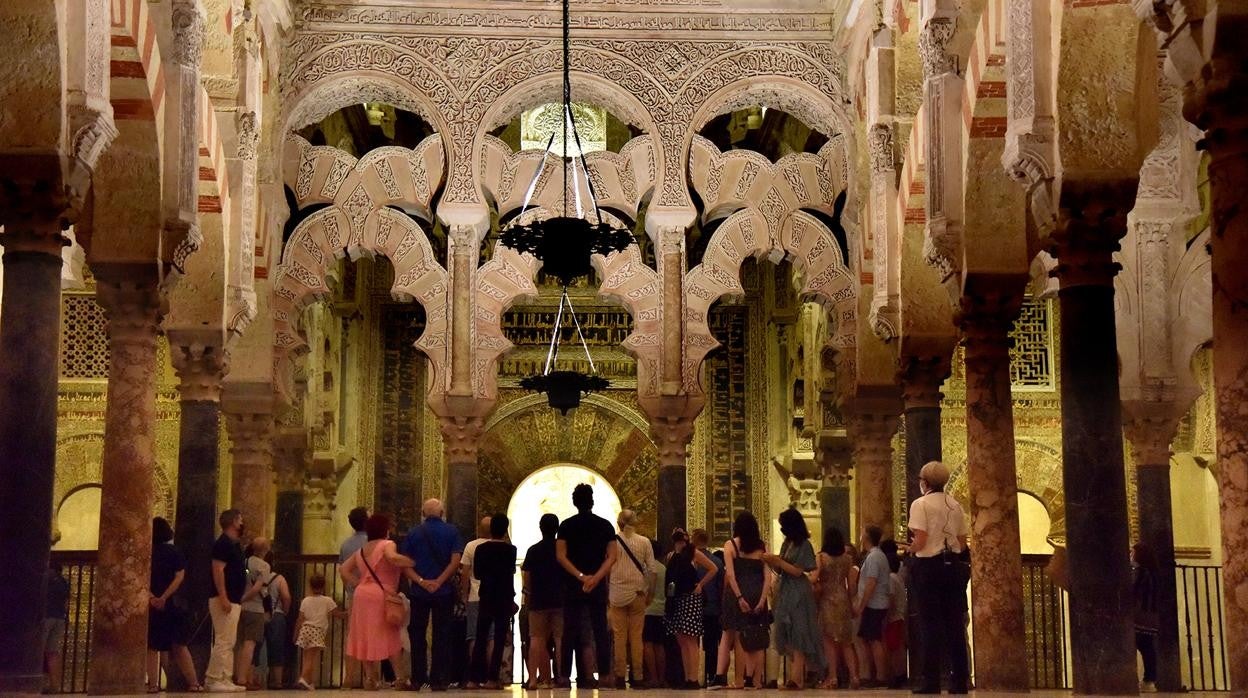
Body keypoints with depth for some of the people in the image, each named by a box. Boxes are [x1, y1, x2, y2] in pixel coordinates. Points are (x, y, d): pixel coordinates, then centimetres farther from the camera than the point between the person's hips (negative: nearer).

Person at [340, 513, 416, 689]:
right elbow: (393, 558, -26)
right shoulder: (387, 545, -4)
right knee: (389, 638, -1)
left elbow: (343, 569, 17)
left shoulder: (362, 550, 18)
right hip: (381, 595, -6)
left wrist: (357, 583, 15)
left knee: (366, 638, 9)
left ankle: (369, 676, 9)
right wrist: (413, 563, -15)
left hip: (361, 595, 6)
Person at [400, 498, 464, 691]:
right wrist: (439, 581, -12)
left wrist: (421, 581, -11)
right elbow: (455, 561, -10)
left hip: (419, 591, 1)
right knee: (441, 635, 3)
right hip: (444, 591, -1)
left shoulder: (413, 533, 4)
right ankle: (437, 679, 0)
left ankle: (418, 678, 10)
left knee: (417, 634, 9)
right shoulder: (451, 532, -1)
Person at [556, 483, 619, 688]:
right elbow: (612, 556, -4)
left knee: (571, 630, 3)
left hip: (573, 585, -1)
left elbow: (561, 556, -8)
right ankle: (605, 673, -2)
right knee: (600, 629, 5)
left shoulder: (567, 525, 1)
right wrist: (596, 578, -11)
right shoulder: (605, 525, 4)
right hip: (598, 586, 1)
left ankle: (565, 675, 0)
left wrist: (580, 576, -11)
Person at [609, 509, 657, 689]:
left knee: (619, 636, 2)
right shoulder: (644, 542, 0)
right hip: (637, 593, 0)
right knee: (636, 636, 5)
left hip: (617, 594, 0)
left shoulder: (612, 542, -1)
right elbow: (651, 570, -1)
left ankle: (620, 676, -1)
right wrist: (649, 593, 7)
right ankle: (638, 676, 4)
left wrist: (606, 592, 5)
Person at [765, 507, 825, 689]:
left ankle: (797, 678, -10)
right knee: (788, 638, 7)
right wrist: (772, 562, -3)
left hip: (798, 595, -8)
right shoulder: (787, 544, 12)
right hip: (785, 593, 8)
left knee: (798, 636, -8)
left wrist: (777, 560, -14)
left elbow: (798, 571, -13)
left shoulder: (804, 545, -9)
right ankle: (793, 676, 10)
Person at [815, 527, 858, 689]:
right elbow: (850, 584, 6)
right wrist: (851, 603, 14)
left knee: (829, 640, 1)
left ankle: (832, 677, -3)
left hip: (827, 600, -4)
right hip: (843, 599, 4)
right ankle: (853, 676, 2)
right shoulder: (847, 559, 3)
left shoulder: (821, 557, -7)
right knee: (846, 641, 9)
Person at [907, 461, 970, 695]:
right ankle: (960, 680, 7)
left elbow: (920, 541, -15)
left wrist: (910, 549, 4)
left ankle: (931, 680, -4)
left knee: (930, 623, -2)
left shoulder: (921, 504, -7)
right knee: (954, 623, 7)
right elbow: (962, 543, 9)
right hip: (954, 565, 5)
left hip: (929, 564, -5)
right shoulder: (955, 505, 10)